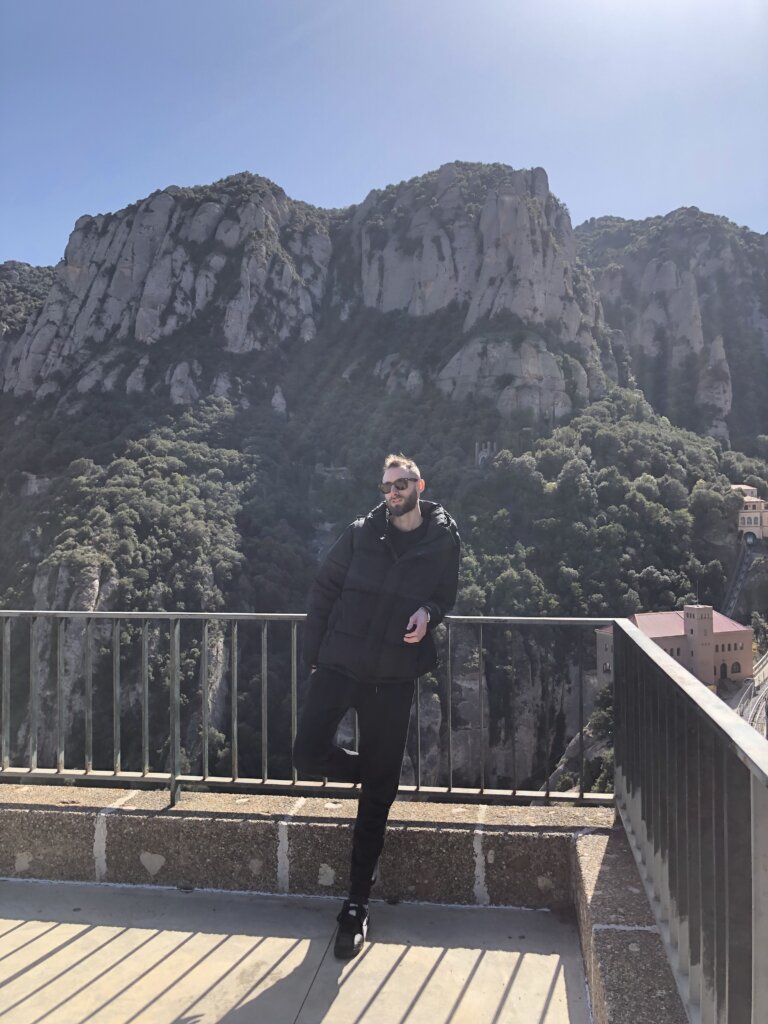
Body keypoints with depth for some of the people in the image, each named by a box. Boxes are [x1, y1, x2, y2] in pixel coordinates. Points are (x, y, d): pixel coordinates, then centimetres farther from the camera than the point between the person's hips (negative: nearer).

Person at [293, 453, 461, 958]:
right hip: (340, 664, 1)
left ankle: (357, 905, 21)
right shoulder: (362, 532, -1)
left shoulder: (444, 540, 0)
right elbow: (324, 589, 4)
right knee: (309, 755, -7)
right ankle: (375, 771, 27)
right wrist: (315, 652, 2)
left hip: (394, 675, -1)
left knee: (377, 795, 5)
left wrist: (429, 612, -12)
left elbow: (446, 596, 12)